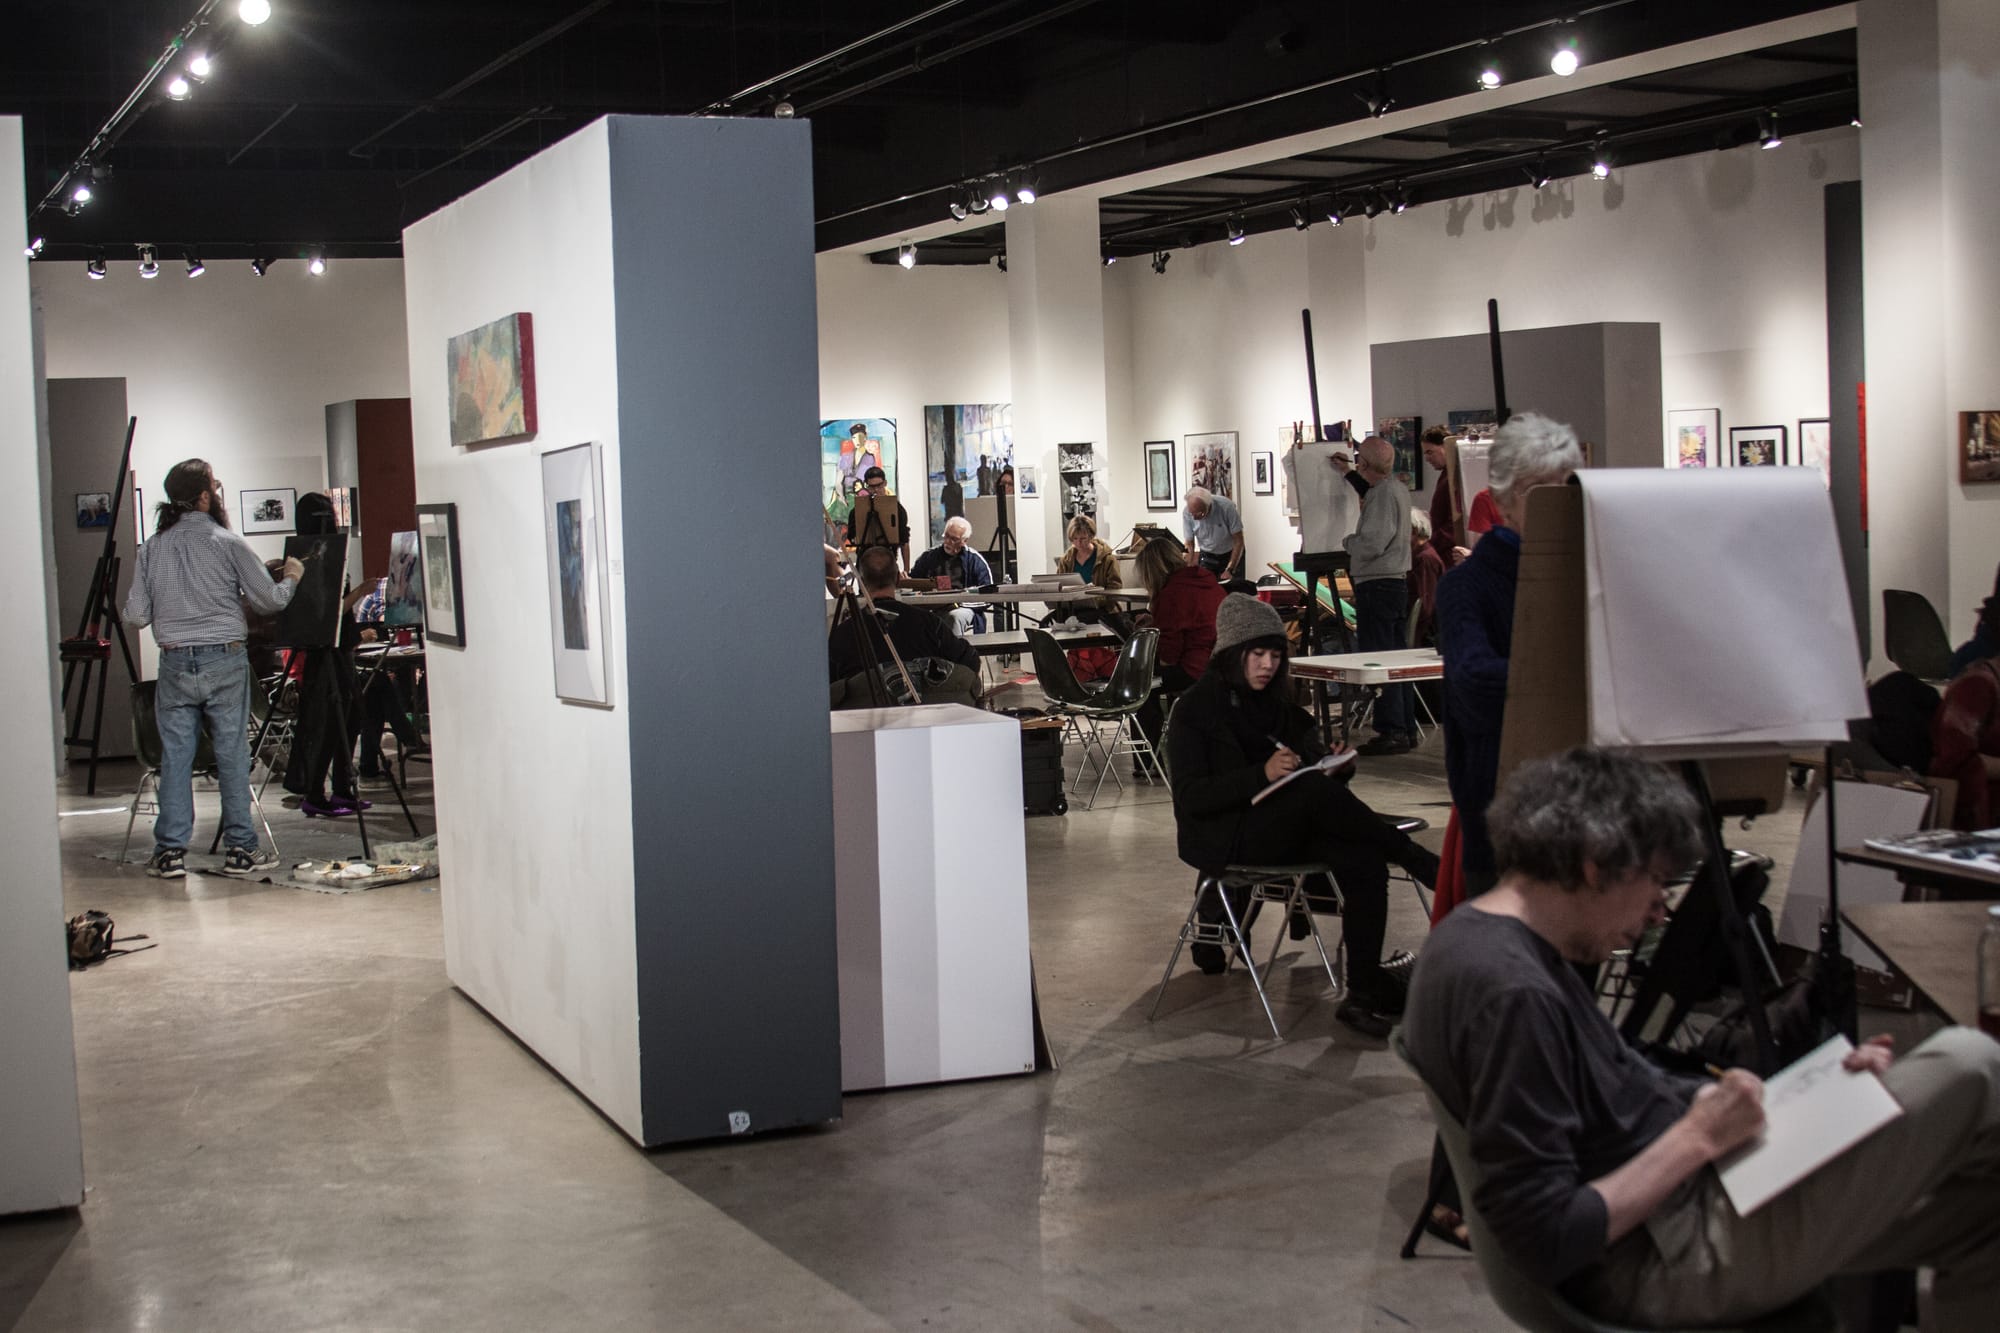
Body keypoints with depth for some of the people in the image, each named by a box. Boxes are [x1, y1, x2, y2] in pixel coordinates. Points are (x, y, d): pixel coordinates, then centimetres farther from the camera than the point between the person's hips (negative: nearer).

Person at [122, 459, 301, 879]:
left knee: (175, 757, 6)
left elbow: (135, 616, 3)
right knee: (232, 756, 4)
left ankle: (171, 852, 7)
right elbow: (270, 601, -2)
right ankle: (240, 849, 8)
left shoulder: (152, 548, 3)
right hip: (225, 660, -2)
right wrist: (292, 578, 18)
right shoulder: (227, 543, -6)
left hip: (174, 663, 2)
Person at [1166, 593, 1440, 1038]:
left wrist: (1336, 766, -8)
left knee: (1364, 861, -26)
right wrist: (1261, 774, -25)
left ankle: (1363, 993, -29)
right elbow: (1190, 797, -12)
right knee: (1317, 793, -34)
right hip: (1225, 838, -6)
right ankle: (1423, 866, -24)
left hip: (1289, 830, 6)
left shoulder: (1279, 707, 18)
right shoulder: (1195, 710, -1)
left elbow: (1315, 773, 16)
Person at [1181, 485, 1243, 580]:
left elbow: (1238, 541, -21)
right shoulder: (1187, 513, -21)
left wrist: (1229, 570, -25)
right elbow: (1189, 545, -11)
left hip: (1231, 554, -2)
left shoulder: (1226, 507, -28)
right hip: (1207, 557, 2)